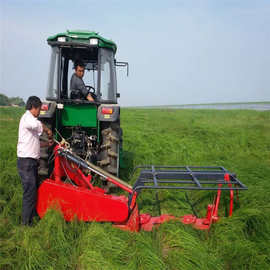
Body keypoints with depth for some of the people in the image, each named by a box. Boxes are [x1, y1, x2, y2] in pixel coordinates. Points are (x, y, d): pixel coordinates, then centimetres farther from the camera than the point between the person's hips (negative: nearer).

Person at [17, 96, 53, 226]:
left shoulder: (29, 119, 20)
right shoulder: (27, 117, -12)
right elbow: (36, 124, -37)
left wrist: (46, 143, 12)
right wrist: (48, 130, -21)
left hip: (31, 162, 10)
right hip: (26, 161, -10)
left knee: (35, 189, 20)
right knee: (30, 192, -5)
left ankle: (34, 215, 34)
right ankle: (26, 223, 3)